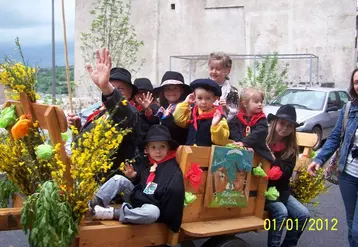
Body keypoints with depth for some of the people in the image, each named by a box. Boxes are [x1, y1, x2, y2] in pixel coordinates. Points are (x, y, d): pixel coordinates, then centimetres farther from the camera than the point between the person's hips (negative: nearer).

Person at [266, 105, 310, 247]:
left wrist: (274, 159, -22)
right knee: (281, 212, -27)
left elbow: (287, 174, -6)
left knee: (303, 215, -8)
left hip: (281, 190, 5)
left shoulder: (290, 148, 3)